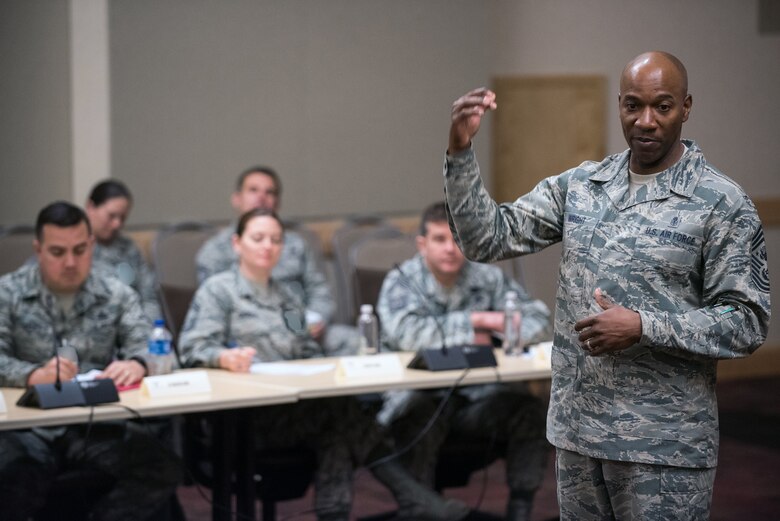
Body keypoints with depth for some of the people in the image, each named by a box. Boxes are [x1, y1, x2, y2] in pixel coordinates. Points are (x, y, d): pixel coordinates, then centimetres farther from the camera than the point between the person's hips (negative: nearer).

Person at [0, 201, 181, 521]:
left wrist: (135, 365, -22)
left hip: (98, 424, 3)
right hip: (27, 426, -3)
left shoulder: (117, 296, 13)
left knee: (162, 469, -23)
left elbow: (148, 347, 4)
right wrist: (35, 374, -26)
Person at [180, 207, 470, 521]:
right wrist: (224, 358, -31)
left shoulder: (287, 298, 26)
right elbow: (194, 349, -7)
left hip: (293, 410, 6)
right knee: (340, 407, -28)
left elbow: (310, 355, 23)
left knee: (335, 431, -30)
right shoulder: (218, 291, 5)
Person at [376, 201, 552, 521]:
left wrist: (497, 328, -18)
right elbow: (405, 333, -25)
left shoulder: (487, 277, 5)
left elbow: (538, 321, 2)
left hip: (478, 396, 4)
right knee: (419, 419, -35)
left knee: (529, 409, -21)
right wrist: (474, 322, -19)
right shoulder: (401, 282, -6)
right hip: (421, 396, -3)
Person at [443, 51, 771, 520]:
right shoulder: (578, 185, 6)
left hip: (664, 445, -5)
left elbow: (747, 323, -10)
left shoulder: (723, 203, -9)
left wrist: (643, 327, -20)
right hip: (576, 429, 5)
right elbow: (488, 239, 2)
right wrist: (461, 151, -11)